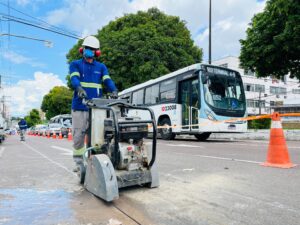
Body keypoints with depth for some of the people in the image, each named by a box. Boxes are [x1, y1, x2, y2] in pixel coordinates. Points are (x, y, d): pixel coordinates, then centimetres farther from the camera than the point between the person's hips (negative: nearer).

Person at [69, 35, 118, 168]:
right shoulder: (75, 65, 12)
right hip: (79, 106, -1)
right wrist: (79, 88, -31)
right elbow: (74, 78, -8)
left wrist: (113, 90, -20)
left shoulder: (101, 67, 18)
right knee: (79, 134, 1)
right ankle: (78, 160, 15)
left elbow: (107, 80, 1)